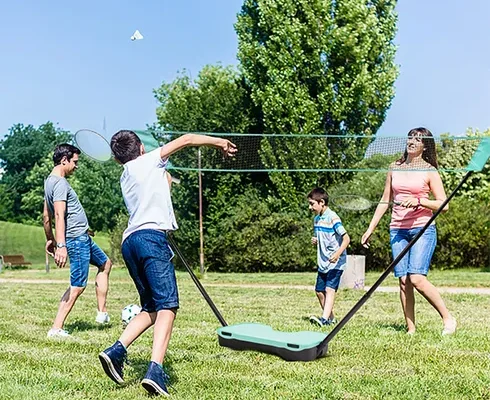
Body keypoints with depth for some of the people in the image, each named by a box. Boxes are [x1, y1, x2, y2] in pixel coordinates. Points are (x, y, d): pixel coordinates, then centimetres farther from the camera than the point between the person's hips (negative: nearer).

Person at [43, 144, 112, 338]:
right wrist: (61, 245, -33)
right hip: (77, 238, -11)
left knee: (105, 264, 23)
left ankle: (102, 313, 22)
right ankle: (56, 329, -5)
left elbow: (46, 215, 19)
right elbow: (59, 215, -27)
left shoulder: (50, 181, 13)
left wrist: (50, 239, 26)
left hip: (82, 237, 11)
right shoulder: (60, 183, -17)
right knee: (78, 285, -7)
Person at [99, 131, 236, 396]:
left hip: (129, 241, 8)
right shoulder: (149, 161, 10)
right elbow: (186, 139, 9)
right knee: (167, 305, -14)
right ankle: (155, 371, -28)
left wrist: (164, 181, 50)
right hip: (151, 236, -8)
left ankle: (116, 351, -3)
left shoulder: (125, 178, 27)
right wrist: (220, 142, 19)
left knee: (151, 308, 14)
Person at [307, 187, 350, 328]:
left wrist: (337, 254, -31)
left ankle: (324, 318, -26)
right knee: (319, 291, 9)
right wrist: (315, 241, 2)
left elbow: (346, 238, -18)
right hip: (322, 262, 9)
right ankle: (331, 318, 21)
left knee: (330, 289, -17)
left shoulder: (333, 218, -14)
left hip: (335, 263, -9)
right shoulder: (317, 219, 11)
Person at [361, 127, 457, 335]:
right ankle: (410, 329, 3)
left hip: (423, 229, -4)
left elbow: (443, 205, -5)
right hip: (397, 230, 4)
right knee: (403, 280, -1)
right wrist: (370, 228, 16)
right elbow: (385, 201, 19)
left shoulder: (429, 171, 0)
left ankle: (448, 318, -1)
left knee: (417, 278, -16)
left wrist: (419, 201, -19)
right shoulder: (394, 168, 13)